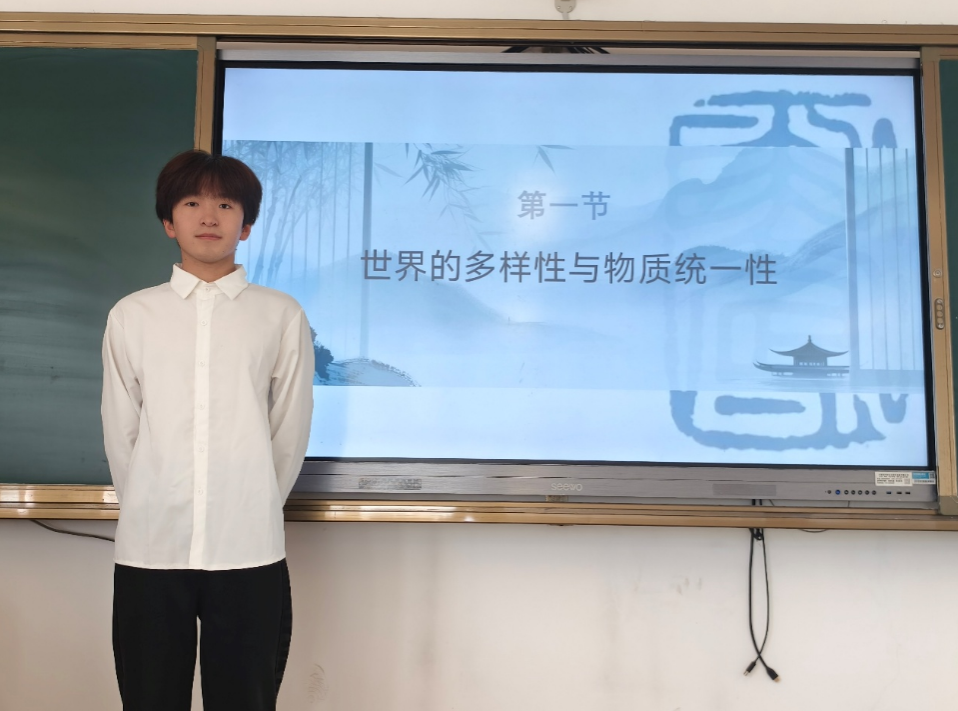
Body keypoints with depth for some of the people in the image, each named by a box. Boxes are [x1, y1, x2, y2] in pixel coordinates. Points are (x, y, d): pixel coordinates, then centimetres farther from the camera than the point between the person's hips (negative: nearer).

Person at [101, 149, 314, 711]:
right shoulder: (132, 316, 6)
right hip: (148, 551, 1)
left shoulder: (282, 316, 1)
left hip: (250, 553, -1)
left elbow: (290, 432, 4)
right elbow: (120, 433, 9)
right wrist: (150, 513, 10)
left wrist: (253, 516, 9)